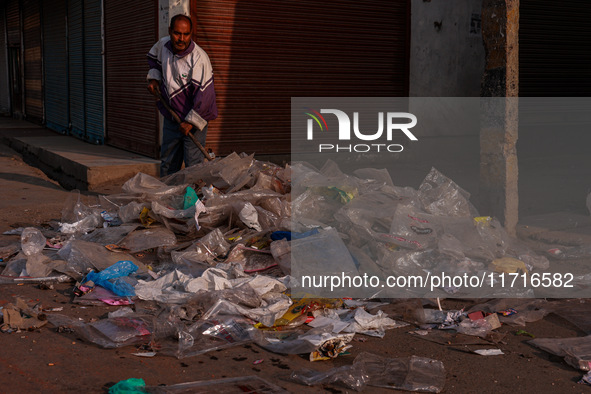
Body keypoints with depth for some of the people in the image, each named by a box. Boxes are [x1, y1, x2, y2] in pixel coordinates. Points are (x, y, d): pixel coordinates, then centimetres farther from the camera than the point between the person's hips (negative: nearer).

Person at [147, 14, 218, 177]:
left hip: (194, 121, -6)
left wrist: (191, 121, -24)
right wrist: (153, 78, 6)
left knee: (193, 168, -7)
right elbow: (153, 58, 22)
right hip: (171, 119, 6)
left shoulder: (199, 58, -24)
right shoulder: (163, 45, -4)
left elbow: (205, 94, -25)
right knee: (167, 165, 17)